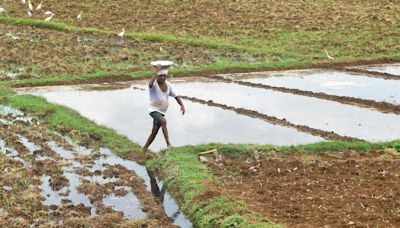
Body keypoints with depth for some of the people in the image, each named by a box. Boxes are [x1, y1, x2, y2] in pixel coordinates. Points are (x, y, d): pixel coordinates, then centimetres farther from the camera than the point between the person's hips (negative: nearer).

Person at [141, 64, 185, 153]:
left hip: (162, 112, 7)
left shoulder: (168, 85, 3)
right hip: (154, 110, -7)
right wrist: (157, 71, -39)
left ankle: (144, 149, 27)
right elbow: (150, 84, -40)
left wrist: (182, 105, -8)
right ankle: (168, 143, -35)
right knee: (163, 121, -33)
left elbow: (176, 96, 7)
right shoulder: (154, 83, -15)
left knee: (154, 132, 12)